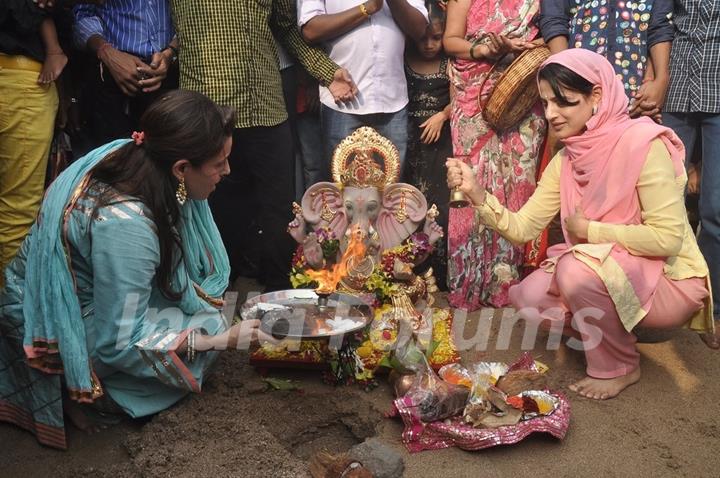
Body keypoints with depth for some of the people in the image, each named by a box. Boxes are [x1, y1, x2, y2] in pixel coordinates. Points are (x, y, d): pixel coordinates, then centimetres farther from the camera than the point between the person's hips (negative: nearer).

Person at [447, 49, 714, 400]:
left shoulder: (643, 143, -22)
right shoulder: (565, 160, 0)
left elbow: (667, 237, -26)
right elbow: (522, 227, -4)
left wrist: (589, 230, -18)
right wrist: (476, 194, -19)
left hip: (669, 281, -7)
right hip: (611, 275, 7)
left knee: (576, 270, -30)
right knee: (528, 298, -9)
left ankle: (619, 368, -5)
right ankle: (610, 338, 14)